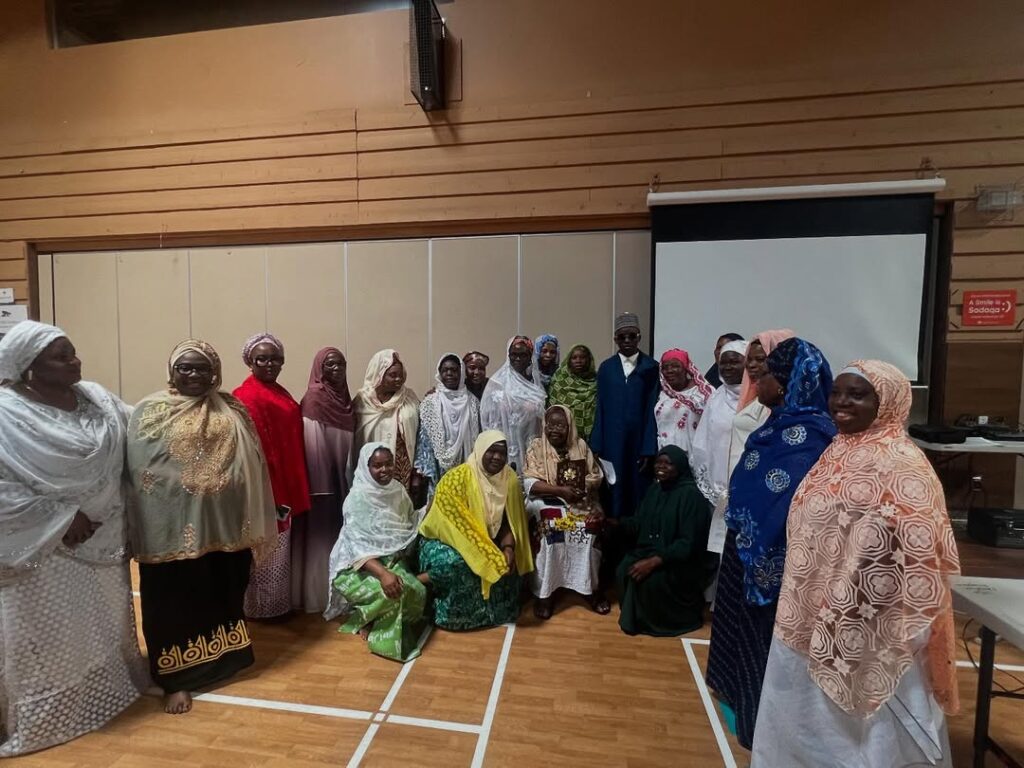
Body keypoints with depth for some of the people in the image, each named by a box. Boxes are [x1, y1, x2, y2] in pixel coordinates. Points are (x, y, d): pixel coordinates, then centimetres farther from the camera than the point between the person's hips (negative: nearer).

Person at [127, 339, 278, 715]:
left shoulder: (233, 410, 4)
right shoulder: (151, 411, -3)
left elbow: (252, 466, 6)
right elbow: (137, 471, -5)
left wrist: (254, 524, 5)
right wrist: (145, 528, -10)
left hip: (225, 524, 3)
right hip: (173, 526, -3)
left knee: (222, 594, 17)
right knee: (175, 600, 8)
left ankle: (223, 658, 38)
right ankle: (176, 679, 25)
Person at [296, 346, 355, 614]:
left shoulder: (345, 399, 10)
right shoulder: (314, 398, -11)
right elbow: (310, 443, -17)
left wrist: (349, 477, 14)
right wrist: (318, 481, -21)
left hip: (341, 478, 8)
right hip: (322, 478, -7)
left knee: (339, 531, 14)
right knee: (321, 532, 2)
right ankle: (318, 594, 16)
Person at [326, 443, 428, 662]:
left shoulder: (398, 490, 1)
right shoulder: (358, 498, -17)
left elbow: (412, 527, 9)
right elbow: (357, 546, -25)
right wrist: (382, 573, -36)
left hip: (392, 560, 6)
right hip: (357, 566, -6)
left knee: (417, 591, -19)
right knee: (393, 591, -31)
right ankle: (384, 638, -2)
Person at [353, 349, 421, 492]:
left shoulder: (410, 399, 1)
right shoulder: (362, 400, -3)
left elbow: (418, 438, 2)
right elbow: (354, 441, 1)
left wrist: (417, 475, 1)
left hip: (405, 470, 1)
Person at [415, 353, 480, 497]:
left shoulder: (472, 402, 3)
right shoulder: (430, 402, -3)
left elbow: (477, 438, 6)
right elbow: (423, 438, -4)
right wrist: (423, 471, -8)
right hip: (439, 471, -2)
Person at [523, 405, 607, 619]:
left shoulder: (581, 446, 4)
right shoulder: (536, 448, -4)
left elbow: (596, 477, 4)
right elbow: (531, 484, -12)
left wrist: (579, 488, -16)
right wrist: (561, 490, -22)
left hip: (580, 502, 2)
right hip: (546, 502, -2)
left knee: (591, 529, -24)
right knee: (547, 531, -30)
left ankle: (591, 588, -4)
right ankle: (544, 593, -14)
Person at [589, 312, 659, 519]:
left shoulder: (651, 368, 0)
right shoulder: (606, 367, 6)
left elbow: (653, 410, -3)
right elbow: (600, 409, 4)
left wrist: (649, 449, -8)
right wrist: (596, 447, 0)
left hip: (639, 441, -1)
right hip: (612, 442, 1)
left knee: (638, 491, 5)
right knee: (613, 491, 6)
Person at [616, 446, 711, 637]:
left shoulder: (691, 496, -18)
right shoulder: (655, 489, 6)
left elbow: (687, 543, -22)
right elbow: (639, 523, 7)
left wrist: (653, 562, -29)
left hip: (678, 562, -6)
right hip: (649, 551, 6)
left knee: (649, 578, -29)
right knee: (624, 570, -19)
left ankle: (654, 621, 0)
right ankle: (632, 616, 6)